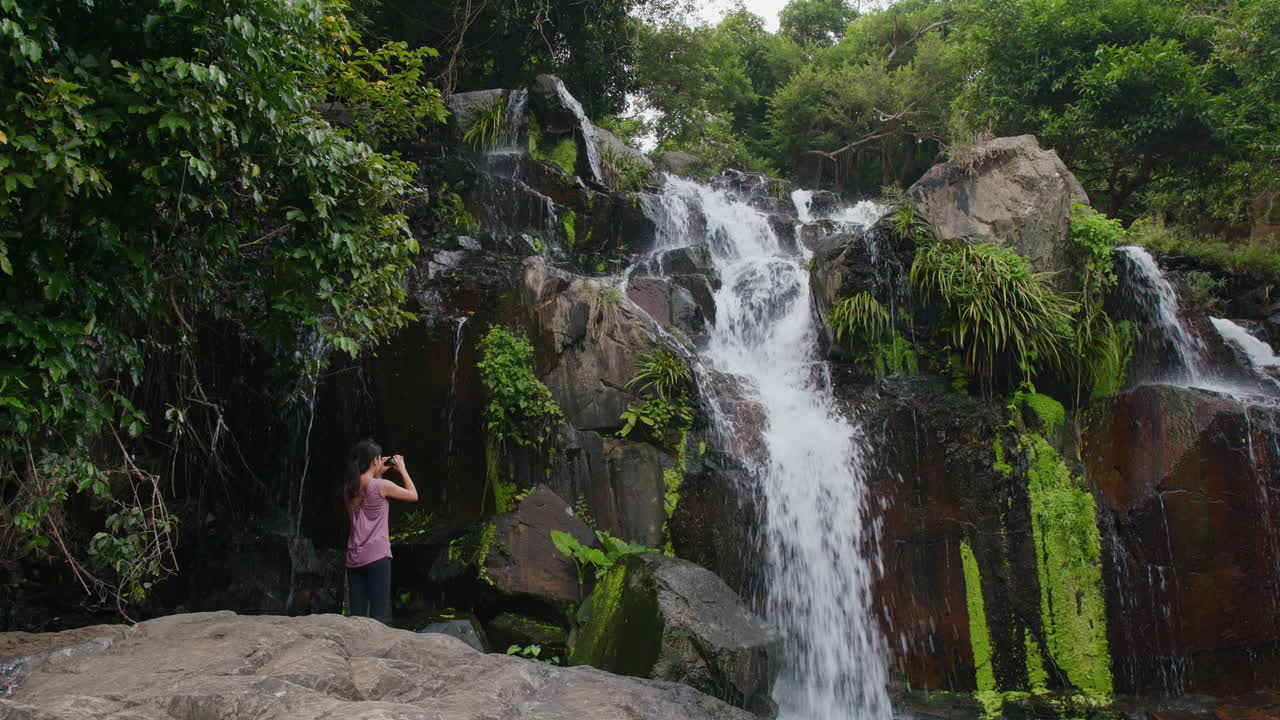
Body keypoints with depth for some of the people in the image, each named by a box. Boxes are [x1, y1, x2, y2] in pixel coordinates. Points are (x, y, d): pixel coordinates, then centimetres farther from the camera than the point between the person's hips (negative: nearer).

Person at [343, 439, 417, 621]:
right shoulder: (382, 485, -10)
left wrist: (379, 474, 23)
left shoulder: (348, 488, 8)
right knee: (379, 615, -3)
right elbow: (413, 495, 1)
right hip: (377, 557, -6)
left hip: (354, 559, 6)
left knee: (357, 615, 7)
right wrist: (402, 469, 11)